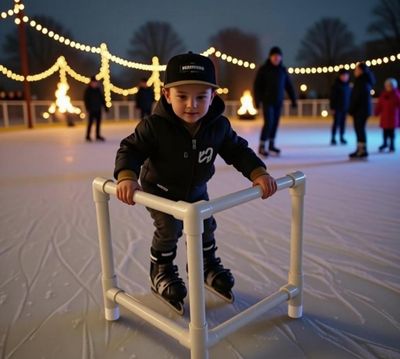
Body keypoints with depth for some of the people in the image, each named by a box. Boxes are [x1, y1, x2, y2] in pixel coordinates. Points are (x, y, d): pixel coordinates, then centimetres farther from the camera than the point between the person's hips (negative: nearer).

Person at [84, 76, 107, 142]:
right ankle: (88, 136, 4)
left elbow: (102, 98, 13)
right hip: (91, 109, -5)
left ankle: (98, 135, 19)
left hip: (98, 109, 5)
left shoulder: (99, 89, 6)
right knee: (90, 122, -4)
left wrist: (105, 106, 11)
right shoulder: (88, 90, -6)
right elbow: (86, 99, -7)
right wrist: (88, 108, -16)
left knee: (98, 122, 8)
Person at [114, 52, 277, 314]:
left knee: (205, 227, 12)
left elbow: (238, 150, -11)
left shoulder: (218, 125, -21)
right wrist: (127, 177, -45)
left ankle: (207, 266, 42)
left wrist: (258, 172, -26)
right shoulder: (155, 126, -32)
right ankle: (161, 273, 19)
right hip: (160, 190, -4)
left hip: (196, 190, 4)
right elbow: (131, 149, -27)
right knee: (169, 229, -11)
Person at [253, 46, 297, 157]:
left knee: (275, 123, 7)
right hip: (267, 101, -4)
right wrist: (257, 100, -13)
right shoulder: (263, 69, -5)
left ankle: (271, 145, 20)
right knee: (268, 123, -12)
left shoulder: (283, 70, 6)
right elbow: (257, 85, -7)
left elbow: (289, 86, 10)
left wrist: (293, 99, 6)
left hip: (278, 102, 4)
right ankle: (262, 147, -4)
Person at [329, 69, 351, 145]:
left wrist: (349, 106, 11)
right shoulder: (336, 85, -9)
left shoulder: (347, 85, 8)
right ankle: (333, 138, 4)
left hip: (345, 108, 5)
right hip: (337, 108, -5)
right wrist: (332, 107, -13)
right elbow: (332, 97, -11)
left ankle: (342, 137, 16)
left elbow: (349, 96, 13)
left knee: (343, 123, 8)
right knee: (336, 123, -3)